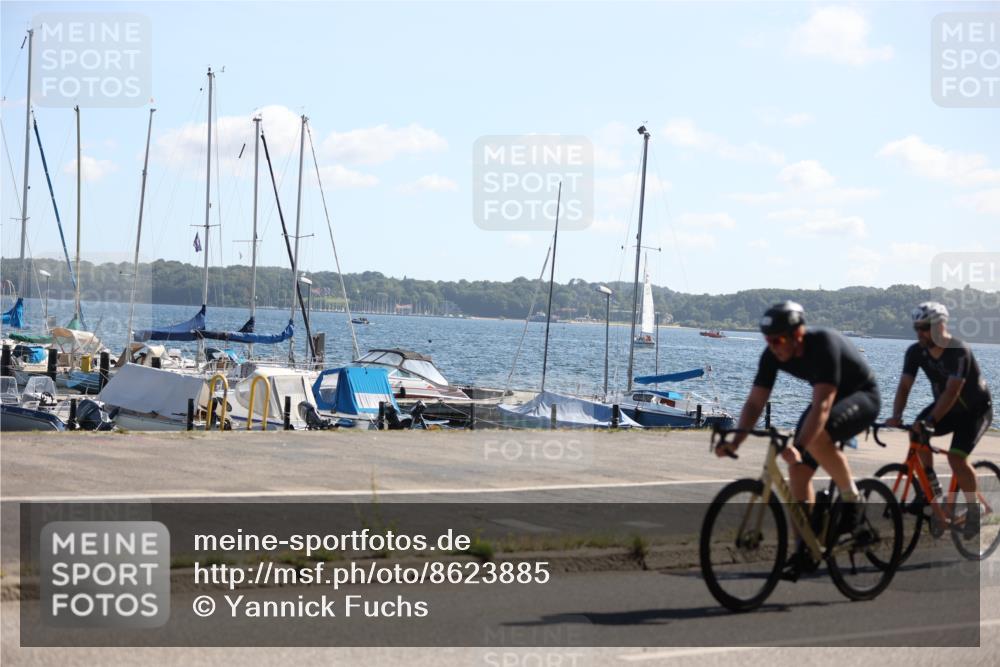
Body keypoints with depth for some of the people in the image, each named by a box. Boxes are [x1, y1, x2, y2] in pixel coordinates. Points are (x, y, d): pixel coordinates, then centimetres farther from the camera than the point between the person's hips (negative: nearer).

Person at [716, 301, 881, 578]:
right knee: (798, 469, -6)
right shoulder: (773, 355, -15)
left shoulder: (824, 344, -35)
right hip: (827, 399, 7)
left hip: (862, 396, -7)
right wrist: (735, 441, -26)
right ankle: (806, 548, 5)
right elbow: (755, 402, -12)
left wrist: (798, 447, -54)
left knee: (817, 437, -35)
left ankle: (852, 500, -15)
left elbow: (822, 406, -43)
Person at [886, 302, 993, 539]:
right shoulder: (916, 352, -14)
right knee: (915, 435, -18)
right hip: (945, 406, 6)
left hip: (976, 410, -6)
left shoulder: (958, 352, -31)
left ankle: (974, 510, -4)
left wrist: (930, 421, -51)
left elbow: (951, 392, -39)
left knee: (956, 457, -23)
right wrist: (896, 416, -37)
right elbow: (904, 386, -19)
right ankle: (931, 488, 1)